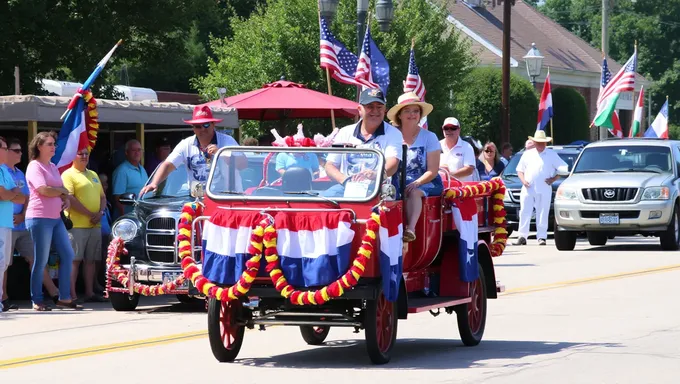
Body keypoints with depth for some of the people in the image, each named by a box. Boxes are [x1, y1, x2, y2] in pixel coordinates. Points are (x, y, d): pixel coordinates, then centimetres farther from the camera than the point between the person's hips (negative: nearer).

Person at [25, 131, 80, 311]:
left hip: (56, 218, 9)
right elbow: (43, 190, -20)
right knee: (41, 261, -5)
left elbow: (61, 190, 21)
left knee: (68, 256, 4)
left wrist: (66, 199, -1)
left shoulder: (53, 167, 18)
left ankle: (64, 298, 9)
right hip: (40, 218, -9)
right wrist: (62, 191, -3)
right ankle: (37, 301, 3)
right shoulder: (35, 166, -8)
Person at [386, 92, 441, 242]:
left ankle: (411, 228, -53)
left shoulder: (429, 137, 2)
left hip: (425, 182, -2)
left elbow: (433, 171, -5)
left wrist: (416, 183, -22)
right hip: (399, 182, 2)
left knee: (413, 192, -37)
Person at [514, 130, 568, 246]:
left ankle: (541, 237, 2)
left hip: (544, 190, -2)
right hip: (528, 189, 2)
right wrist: (523, 180, 0)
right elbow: (520, 170, 19)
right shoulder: (527, 154, 16)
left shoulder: (552, 155, 8)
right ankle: (522, 236, -1)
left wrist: (553, 179, -4)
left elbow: (564, 168, 6)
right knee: (524, 213, -3)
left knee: (542, 214, -3)